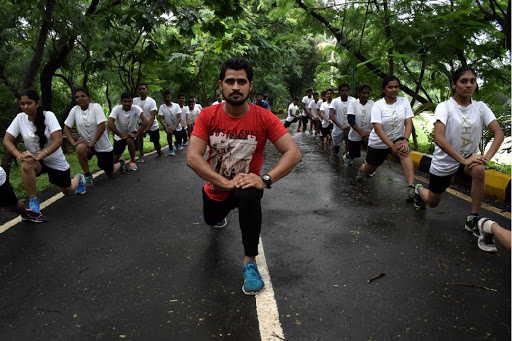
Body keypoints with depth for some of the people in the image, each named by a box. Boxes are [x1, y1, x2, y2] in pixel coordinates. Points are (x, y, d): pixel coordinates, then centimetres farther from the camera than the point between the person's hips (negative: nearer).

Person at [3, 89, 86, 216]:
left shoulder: (48, 115, -19)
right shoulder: (20, 118, -10)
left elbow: (58, 141, -27)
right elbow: (7, 140, -10)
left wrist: (38, 156, -35)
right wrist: (20, 155, -29)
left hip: (55, 161, -1)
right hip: (36, 159, 2)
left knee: (68, 191, 13)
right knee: (26, 165, -35)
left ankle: (78, 178, 50)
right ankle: (33, 203, -20)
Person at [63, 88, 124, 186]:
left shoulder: (96, 107, -16)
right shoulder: (75, 110, -4)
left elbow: (101, 127, -23)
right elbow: (66, 127, 0)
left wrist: (91, 143, -25)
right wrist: (73, 142, -14)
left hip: (103, 146, -2)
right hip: (87, 143, 3)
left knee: (110, 173, 8)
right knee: (80, 148, -35)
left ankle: (120, 163, 46)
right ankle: (88, 177, -16)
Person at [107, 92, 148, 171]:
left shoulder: (136, 108, -21)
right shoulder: (117, 109, -21)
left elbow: (145, 122, -33)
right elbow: (109, 123, -32)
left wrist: (136, 135, -33)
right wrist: (122, 136, -31)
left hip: (131, 133, -1)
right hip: (119, 136, 1)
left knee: (129, 140, -37)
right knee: (114, 160, -1)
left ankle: (132, 162, -13)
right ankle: (119, 160, 40)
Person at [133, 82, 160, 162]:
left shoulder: (151, 101, -15)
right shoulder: (135, 100, -5)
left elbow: (153, 117, -22)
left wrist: (147, 128, -34)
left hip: (153, 125, -1)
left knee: (156, 144, 6)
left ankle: (159, 151, 45)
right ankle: (141, 155, -17)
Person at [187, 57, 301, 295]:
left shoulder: (264, 118, -22)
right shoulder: (208, 116, -18)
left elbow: (293, 153, -26)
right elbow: (192, 157, -26)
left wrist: (266, 180, -39)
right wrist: (226, 182, -35)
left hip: (246, 184, -3)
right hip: (216, 187, 4)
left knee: (249, 196, -39)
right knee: (211, 221, 29)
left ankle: (250, 262, -22)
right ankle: (222, 212, 70)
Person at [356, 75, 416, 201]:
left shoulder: (404, 101, -4)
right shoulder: (378, 105, -15)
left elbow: (408, 123, -10)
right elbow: (378, 129, -25)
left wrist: (405, 140, -29)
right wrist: (392, 146, -34)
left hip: (397, 139, 1)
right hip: (378, 142, -1)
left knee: (404, 152, -34)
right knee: (370, 169, 12)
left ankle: (411, 188, -44)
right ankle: (362, 169, 54)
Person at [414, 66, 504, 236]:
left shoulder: (480, 107, -5)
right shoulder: (445, 107, -17)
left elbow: (499, 133, -13)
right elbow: (438, 138, -30)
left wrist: (487, 156, -31)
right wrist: (463, 159, -37)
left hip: (469, 158, 3)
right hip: (444, 162, -2)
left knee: (479, 169, -33)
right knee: (432, 202, 10)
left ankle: (473, 219, -17)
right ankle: (419, 190, 49)